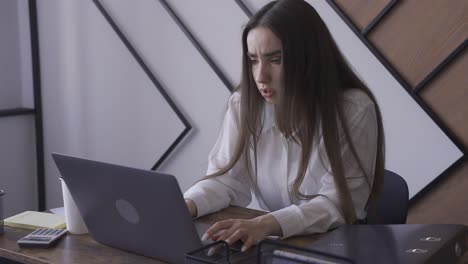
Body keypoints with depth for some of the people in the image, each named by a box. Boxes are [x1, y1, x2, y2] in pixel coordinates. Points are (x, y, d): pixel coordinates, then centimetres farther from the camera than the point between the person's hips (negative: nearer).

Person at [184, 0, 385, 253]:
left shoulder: (354, 110, -16)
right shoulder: (243, 104, -4)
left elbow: (338, 204, -21)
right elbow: (227, 178, -2)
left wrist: (267, 224, -36)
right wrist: (186, 205, -22)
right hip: (271, 243, 2)